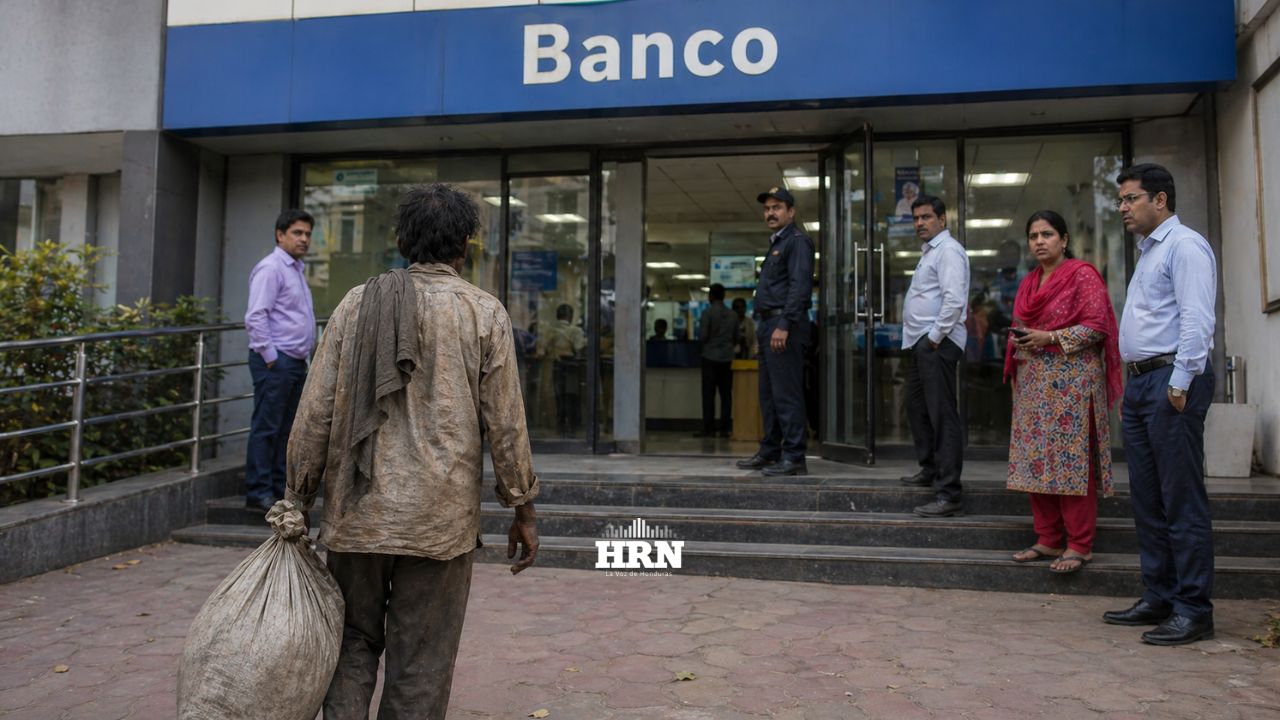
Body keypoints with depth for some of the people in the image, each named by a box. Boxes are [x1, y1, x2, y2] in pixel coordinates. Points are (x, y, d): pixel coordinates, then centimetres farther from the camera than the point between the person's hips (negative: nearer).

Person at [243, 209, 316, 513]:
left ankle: (280, 487, 20)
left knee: (287, 428, 12)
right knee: (266, 427, -5)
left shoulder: (297, 269, 19)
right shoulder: (271, 268, -10)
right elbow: (255, 317, -17)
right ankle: (258, 492, 0)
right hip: (276, 361, -9)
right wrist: (270, 356, -16)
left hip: (296, 361, 9)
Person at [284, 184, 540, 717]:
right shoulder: (484, 312, -4)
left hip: (356, 512, 3)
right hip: (439, 517, -2)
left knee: (354, 644, 20)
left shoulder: (356, 303, 4)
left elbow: (315, 411, 3)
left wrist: (298, 495, 12)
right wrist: (523, 510, 5)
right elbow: (505, 423, -4)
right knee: (420, 668, 9)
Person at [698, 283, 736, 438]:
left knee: (708, 394, -1)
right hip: (727, 357, 4)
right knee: (726, 394, 4)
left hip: (710, 357, -4)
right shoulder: (732, 315, 7)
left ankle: (708, 429, -4)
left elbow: (703, 336, -11)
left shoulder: (707, 313, -7)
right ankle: (724, 429, 2)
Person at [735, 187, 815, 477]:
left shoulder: (797, 241, -7)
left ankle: (794, 457, -6)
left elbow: (800, 286, -18)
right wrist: (765, 328, 19)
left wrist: (784, 325, -24)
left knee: (786, 393, -9)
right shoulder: (776, 244, 23)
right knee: (769, 394, 13)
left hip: (784, 327, -10)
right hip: (769, 327, 10)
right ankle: (770, 452, 20)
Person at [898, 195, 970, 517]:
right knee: (917, 408, 20)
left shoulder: (948, 250, -10)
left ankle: (949, 495, -9)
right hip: (921, 343, 11)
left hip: (937, 344, -11)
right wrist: (924, 340, 17)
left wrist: (935, 338, -17)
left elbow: (954, 300, -22)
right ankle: (930, 470, 37)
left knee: (942, 416, -11)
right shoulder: (929, 251, 21)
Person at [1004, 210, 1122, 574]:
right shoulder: (1029, 282, 18)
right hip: (1032, 383, 7)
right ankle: (1049, 540, 14)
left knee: (1071, 459, -7)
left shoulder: (1082, 275, -3)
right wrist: (1018, 341, 9)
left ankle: (1079, 546, 1)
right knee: (1035, 460, 6)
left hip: (1071, 380, -7)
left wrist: (1051, 337, -16)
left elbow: (1098, 325, -11)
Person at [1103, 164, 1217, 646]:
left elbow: (1196, 319, -17)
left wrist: (1180, 381, -21)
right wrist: (1136, 384, 17)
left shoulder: (1184, 246, -7)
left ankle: (1193, 609, 1)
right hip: (1140, 381, 10)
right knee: (1147, 499, 11)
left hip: (1170, 381, -10)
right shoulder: (1147, 252, 23)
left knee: (1182, 502, -5)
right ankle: (1158, 599, 20)